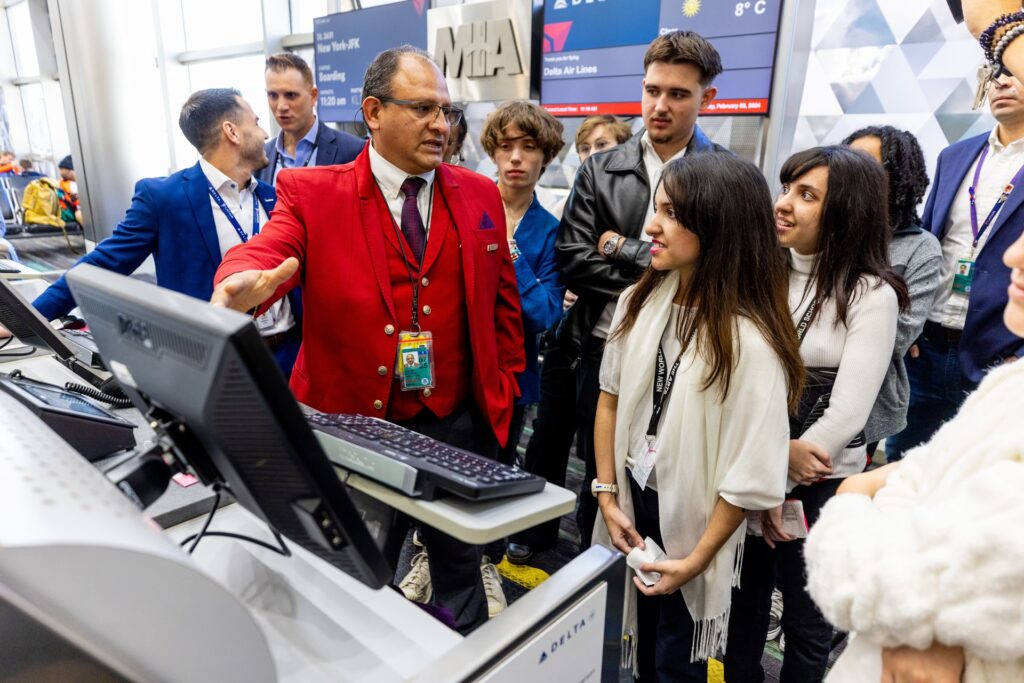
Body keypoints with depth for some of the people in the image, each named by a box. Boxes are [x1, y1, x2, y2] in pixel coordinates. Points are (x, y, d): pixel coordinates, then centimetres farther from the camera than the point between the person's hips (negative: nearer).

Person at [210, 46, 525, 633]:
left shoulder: (480, 195, 2)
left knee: (460, 563, 22)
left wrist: (504, 386, 5)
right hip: (353, 421, -2)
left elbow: (503, 300, 8)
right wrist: (246, 285, -45)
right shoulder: (311, 193, -6)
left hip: (458, 424, 3)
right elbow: (267, 252, -22)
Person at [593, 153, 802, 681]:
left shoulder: (749, 341, -24)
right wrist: (607, 496, 0)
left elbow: (752, 474, -19)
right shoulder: (638, 304, -5)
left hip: (692, 522, -4)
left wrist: (696, 559, -11)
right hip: (635, 504, 5)